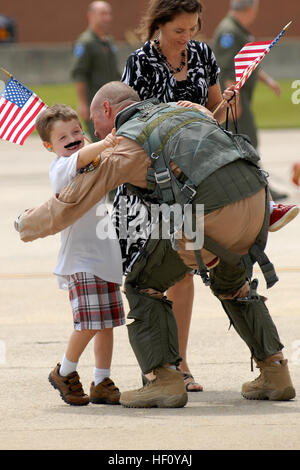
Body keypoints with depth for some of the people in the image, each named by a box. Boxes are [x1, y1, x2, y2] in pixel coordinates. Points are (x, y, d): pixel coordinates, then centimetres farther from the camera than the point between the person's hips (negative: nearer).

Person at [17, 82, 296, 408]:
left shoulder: (122, 145, 9)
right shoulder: (179, 110, 27)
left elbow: (67, 207, 12)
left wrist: (26, 225, 32)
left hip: (211, 211, -7)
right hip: (257, 197, 7)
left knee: (143, 285, 13)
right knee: (232, 283, 33)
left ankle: (165, 380, 4)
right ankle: (274, 372, 27)